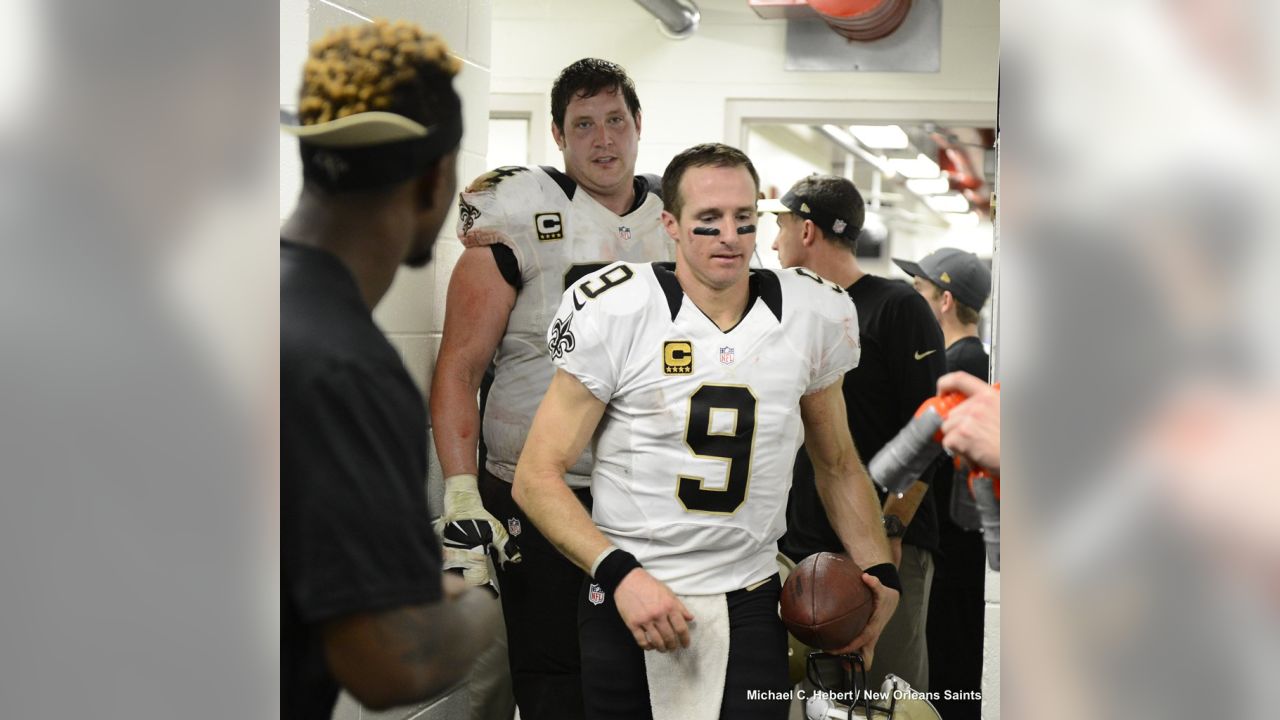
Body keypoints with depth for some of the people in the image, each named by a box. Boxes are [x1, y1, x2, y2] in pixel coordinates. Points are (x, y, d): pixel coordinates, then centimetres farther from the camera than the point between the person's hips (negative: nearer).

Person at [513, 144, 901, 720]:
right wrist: (619, 574, -20)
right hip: (625, 601, -2)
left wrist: (879, 571, 6)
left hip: (749, 605, 2)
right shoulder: (615, 314, -11)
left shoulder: (811, 316, 1)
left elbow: (837, 465, 16)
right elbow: (537, 476, -9)